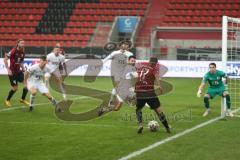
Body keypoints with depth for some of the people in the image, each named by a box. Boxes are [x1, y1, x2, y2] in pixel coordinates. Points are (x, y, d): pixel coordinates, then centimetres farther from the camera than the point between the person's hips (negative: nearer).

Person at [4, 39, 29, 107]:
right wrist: (8, 69, -20)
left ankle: (23, 99, 14)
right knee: (15, 88, -4)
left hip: (18, 71, 7)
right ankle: (7, 100, 18)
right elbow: (5, 59, -16)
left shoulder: (22, 52, 4)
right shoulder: (13, 51, -16)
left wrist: (23, 68, 3)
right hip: (12, 72, -7)